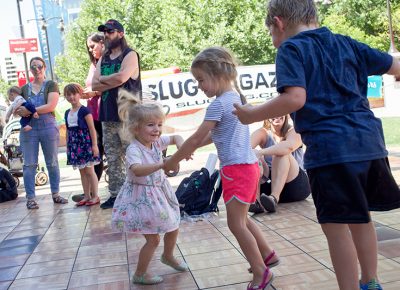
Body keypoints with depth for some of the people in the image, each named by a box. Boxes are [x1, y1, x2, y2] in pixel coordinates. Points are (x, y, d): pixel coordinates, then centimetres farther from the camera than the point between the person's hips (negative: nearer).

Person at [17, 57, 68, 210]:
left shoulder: (51, 85, 4)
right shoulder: (24, 88, 14)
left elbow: (51, 106, -10)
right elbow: (16, 108, 15)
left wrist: (29, 110, -17)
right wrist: (20, 112, -9)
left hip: (48, 127, -2)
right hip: (28, 128, 2)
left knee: (52, 162, 5)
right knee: (29, 164, 0)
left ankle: (55, 194, 15)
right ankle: (30, 198, 4)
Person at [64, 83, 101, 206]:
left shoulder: (84, 110, -7)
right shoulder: (67, 113, 13)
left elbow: (92, 128, -10)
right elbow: (68, 131, 17)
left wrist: (94, 145, -15)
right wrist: (68, 146, 15)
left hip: (85, 142, -7)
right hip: (74, 144, 7)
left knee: (89, 171, -3)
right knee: (82, 172, 11)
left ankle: (95, 196, 5)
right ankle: (87, 196, 17)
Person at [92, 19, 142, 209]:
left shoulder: (130, 55, -1)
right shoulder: (103, 59, 18)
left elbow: (121, 77, -18)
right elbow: (95, 85, 7)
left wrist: (103, 79, -1)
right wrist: (114, 82, -9)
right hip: (107, 116, 7)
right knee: (112, 159, 9)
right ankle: (115, 194, 16)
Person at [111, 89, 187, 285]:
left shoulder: (157, 142, -4)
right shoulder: (134, 149, -27)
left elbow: (175, 137, 10)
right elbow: (137, 170, -45)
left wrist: (181, 146, -12)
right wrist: (161, 165, -54)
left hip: (160, 193, 8)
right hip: (142, 197, -8)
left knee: (173, 228, 21)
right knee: (153, 239, -2)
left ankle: (168, 256, 49)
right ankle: (139, 274, 19)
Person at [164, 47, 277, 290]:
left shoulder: (219, 104, -15)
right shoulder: (237, 97, 13)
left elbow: (197, 137, -13)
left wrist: (174, 160, -3)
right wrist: (193, 147, 15)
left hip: (236, 169, -9)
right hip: (248, 165, 9)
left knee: (236, 223, -2)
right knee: (242, 219, 21)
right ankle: (267, 255, 33)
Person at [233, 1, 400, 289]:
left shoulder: (291, 48, -3)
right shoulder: (346, 43, 15)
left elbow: (294, 98, -19)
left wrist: (252, 115, -7)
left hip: (330, 148, -7)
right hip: (368, 141, 7)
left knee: (335, 225, 2)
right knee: (360, 218, 21)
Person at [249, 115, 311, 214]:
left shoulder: (294, 131, -5)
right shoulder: (263, 133, 3)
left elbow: (289, 146, -30)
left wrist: (261, 152, -43)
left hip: (297, 186, -2)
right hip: (270, 186, 3)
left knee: (281, 154, -26)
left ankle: (274, 198, -41)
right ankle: (255, 199, -39)